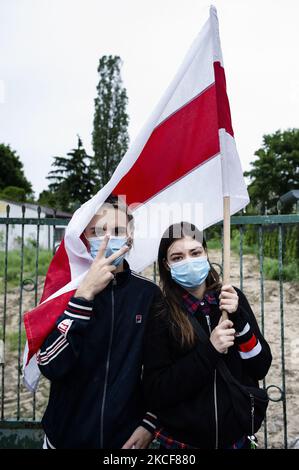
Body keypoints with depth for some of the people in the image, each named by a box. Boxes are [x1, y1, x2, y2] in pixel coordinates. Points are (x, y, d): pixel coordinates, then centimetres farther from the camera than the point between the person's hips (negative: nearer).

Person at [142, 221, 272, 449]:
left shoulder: (233, 299, -7)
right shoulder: (160, 316, -14)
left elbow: (261, 368, -5)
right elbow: (155, 393, -16)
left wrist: (238, 319, -20)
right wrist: (209, 350, -24)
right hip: (182, 440, -2)